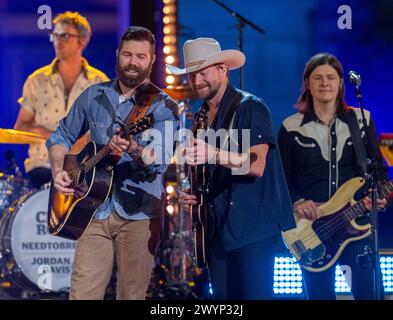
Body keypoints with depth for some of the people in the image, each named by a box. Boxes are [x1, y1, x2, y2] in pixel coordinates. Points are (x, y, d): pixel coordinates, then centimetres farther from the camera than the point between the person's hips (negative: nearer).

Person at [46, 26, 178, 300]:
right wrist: (58, 170, 1)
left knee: (132, 295, 1)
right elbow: (62, 137, 20)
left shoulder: (163, 107, -4)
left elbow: (160, 162, -18)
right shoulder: (94, 96, 9)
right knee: (82, 294, -4)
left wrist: (134, 151, -38)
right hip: (95, 209, 3)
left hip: (139, 215, -3)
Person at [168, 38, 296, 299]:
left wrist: (215, 155, -35)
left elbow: (256, 165, -19)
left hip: (253, 228, -7)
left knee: (255, 294, -12)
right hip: (218, 230, 7)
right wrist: (191, 196, 4)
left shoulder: (250, 108, -6)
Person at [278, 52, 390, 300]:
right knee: (319, 294, 3)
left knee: (368, 290, -8)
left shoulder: (361, 120, 7)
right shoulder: (292, 128, 4)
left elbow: (378, 168, 10)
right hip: (312, 224, 0)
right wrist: (297, 202, -12)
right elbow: (283, 177, 6)